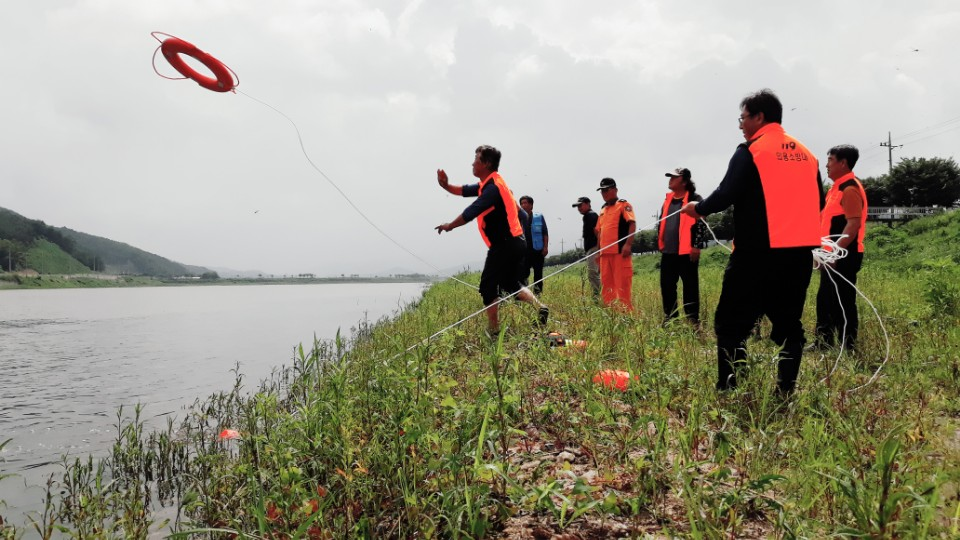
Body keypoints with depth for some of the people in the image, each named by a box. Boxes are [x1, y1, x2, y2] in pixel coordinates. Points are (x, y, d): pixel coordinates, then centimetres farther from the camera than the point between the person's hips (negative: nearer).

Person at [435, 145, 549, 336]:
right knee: (510, 284, 19)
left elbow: (471, 213, -19)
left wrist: (450, 226, -4)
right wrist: (446, 186, 6)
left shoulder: (493, 187, -18)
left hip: (505, 245, -10)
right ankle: (540, 307, 6)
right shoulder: (489, 184, 14)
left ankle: (493, 331, 4)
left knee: (488, 287, -1)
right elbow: (465, 190, 23)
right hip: (514, 242, 10)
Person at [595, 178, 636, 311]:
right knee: (606, 285, 10)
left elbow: (632, 223, -13)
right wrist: (598, 250, 19)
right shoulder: (603, 209, 21)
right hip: (605, 252, 8)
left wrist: (628, 244, -23)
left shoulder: (623, 205, -1)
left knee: (623, 284, -8)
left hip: (620, 252, -8)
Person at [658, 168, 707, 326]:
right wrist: (660, 243, 18)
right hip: (668, 252, 7)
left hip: (687, 251, -7)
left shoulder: (695, 199, -5)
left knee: (690, 287, -1)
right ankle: (670, 318, 20)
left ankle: (693, 320, 5)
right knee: (666, 286, 9)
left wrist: (697, 246, -15)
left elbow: (701, 223, -10)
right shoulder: (668, 199, 17)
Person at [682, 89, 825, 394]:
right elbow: (818, 202, 17)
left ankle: (727, 390, -3)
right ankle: (786, 391, 12)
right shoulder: (805, 154, 14)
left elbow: (726, 195, -13)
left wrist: (699, 208, 4)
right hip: (801, 252, 7)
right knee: (788, 324, 13)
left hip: (759, 252, -6)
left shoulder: (751, 151, -6)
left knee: (731, 323, 0)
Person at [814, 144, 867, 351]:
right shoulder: (837, 188, 17)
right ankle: (822, 344, 23)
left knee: (843, 303, -4)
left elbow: (854, 224, -23)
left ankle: (848, 348, 3)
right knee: (825, 301, 15)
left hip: (843, 256, -10)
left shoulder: (850, 189, -14)